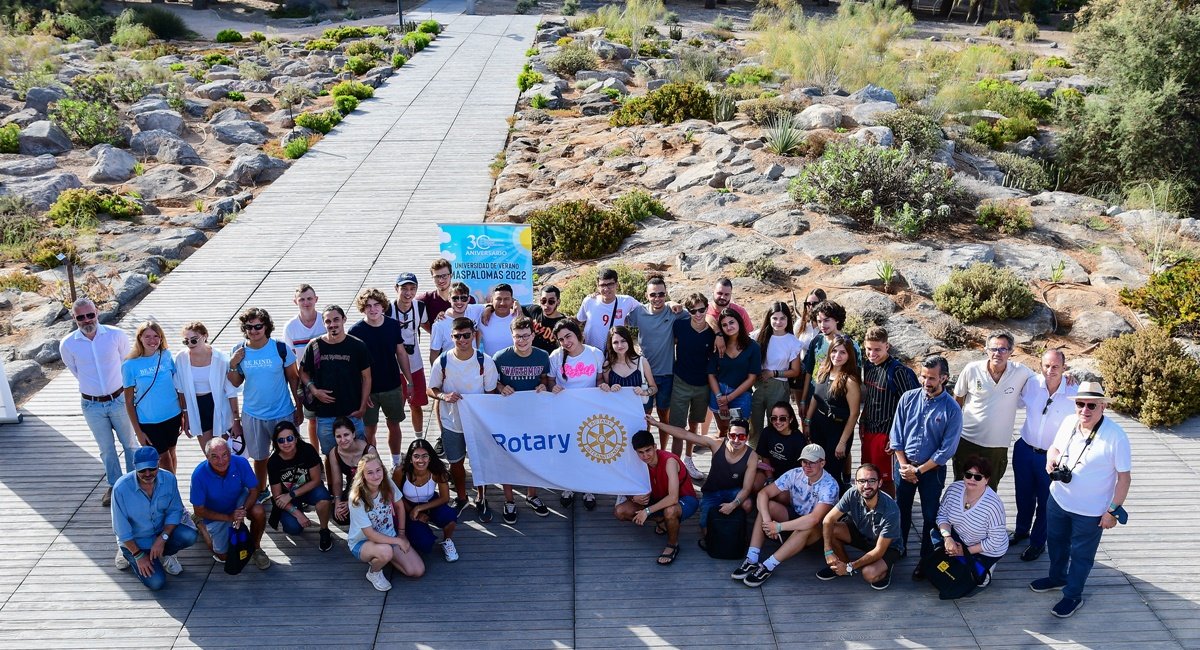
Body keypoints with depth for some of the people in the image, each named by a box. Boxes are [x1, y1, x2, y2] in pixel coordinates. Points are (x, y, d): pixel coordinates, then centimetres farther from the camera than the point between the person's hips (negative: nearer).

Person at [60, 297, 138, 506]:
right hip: (92, 405, 1)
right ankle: (114, 485, 33)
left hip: (119, 399, -1)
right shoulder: (67, 344, -11)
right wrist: (92, 386, 12)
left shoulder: (116, 335, -13)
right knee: (106, 449, 15)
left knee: (129, 443, 14)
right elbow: (74, 370, 7)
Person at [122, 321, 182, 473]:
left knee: (171, 453, 17)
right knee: (163, 457, 7)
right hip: (148, 422, -2)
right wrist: (138, 431, -7)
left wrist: (184, 414, 3)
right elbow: (129, 402, -7)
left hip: (173, 416, 2)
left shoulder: (166, 356, -6)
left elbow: (177, 386, 3)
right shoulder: (130, 365, -13)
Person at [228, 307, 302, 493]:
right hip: (252, 415, 2)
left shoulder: (281, 348, -10)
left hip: (283, 414, -2)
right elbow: (236, 383, 5)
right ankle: (260, 493, 36)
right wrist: (233, 365, -14)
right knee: (259, 458, 17)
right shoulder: (238, 351, -4)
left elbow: (294, 379, -2)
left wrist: (299, 408, -1)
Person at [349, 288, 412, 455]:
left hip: (393, 387, 3)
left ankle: (397, 463, 32)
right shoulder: (355, 331, -12)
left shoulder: (393, 325, -5)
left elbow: (401, 353, 5)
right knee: (370, 429, 7)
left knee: (394, 425, 15)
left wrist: (410, 381, 5)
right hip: (368, 389, -2)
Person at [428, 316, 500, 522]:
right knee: (455, 463, 17)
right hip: (451, 422, 1)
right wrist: (444, 396, -22)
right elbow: (431, 389, 0)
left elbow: (491, 393, -3)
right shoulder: (442, 362, -12)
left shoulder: (485, 362, -13)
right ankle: (461, 497, 41)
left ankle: (480, 498, 36)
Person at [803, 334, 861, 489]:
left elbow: (854, 414, -19)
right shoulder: (823, 371, -1)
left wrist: (843, 442, -17)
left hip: (838, 428, -6)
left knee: (833, 471, 8)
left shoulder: (850, 381, -21)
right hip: (818, 424, 6)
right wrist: (807, 421, 13)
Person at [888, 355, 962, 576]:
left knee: (930, 516, 10)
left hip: (932, 469, -2)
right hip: (904, 464, 3)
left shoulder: (951, 409, -15)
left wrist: (918, 470, -12)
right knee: (901, 510, 18)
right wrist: (904, 465, -7)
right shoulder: (908, 398, -7)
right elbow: (896, 434, -2)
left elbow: (947, 450, -13)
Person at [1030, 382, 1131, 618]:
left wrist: (1113, 511, -15)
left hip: (1091, 511, -5)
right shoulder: (1069, 422, -9)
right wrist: (1051, 458, -15)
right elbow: (1055, 447, 9)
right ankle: (1057, 578, 52)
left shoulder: (1116, 436, -25)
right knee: (1056, 543, 26)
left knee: (1081, 555, 14)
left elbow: (1124, 476, -17)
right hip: (1058, 500, 6)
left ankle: (1073, 596, 35)